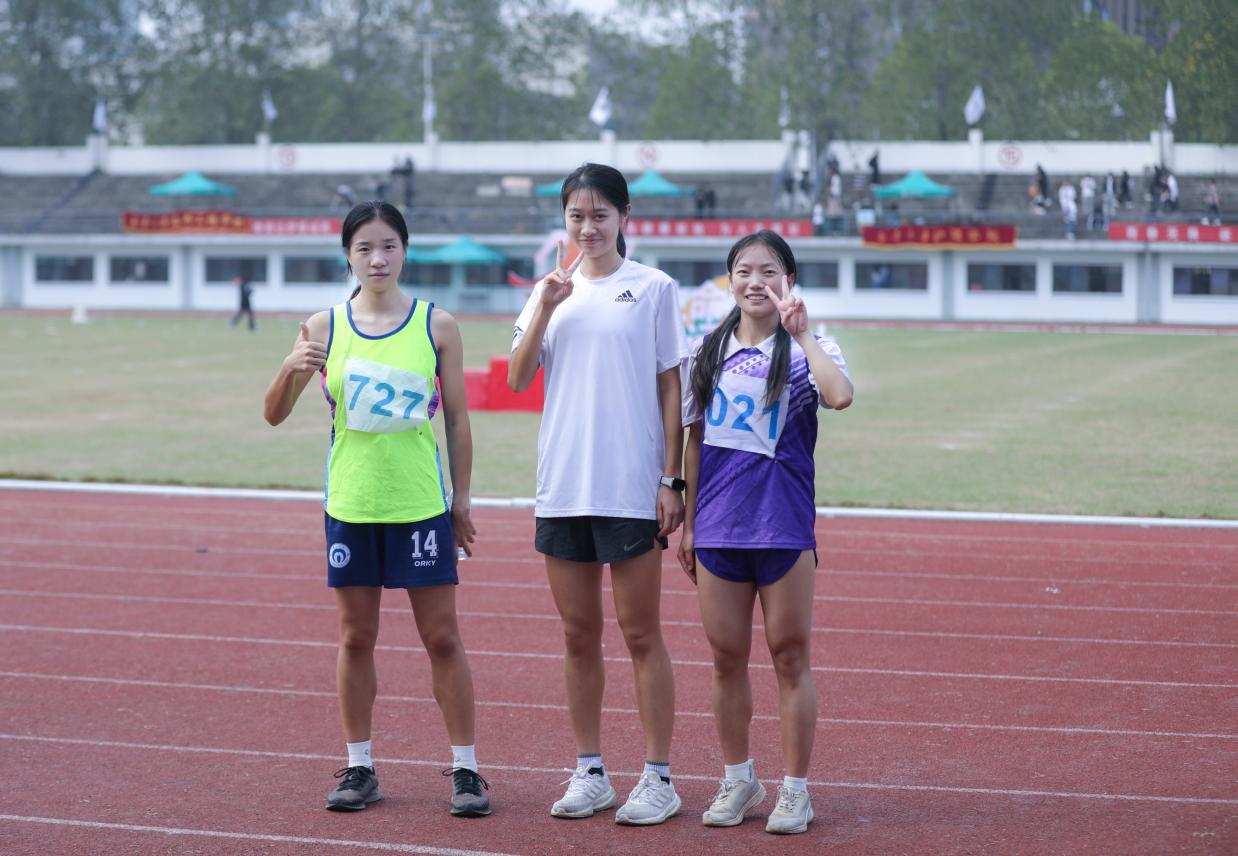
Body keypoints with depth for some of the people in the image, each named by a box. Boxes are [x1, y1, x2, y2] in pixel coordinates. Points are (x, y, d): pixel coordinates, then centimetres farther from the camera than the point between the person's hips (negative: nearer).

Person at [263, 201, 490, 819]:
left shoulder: (437, 325, -1)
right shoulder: (323, 327, 1)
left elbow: (457, 419, 4)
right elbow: (274, 416, 3)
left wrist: (462, 499, 3)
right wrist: (291, 370, -17)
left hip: (421, 505, -1)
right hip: (350, 505, 1)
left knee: (442, 638, 1)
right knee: (355, 638, 7)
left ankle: (465, 768, 9)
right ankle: (359, 767, 17)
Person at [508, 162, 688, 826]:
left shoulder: (653, 288, 0)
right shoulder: (552, 289, 11)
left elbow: (671, 387, 0)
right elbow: (518, 379, 3)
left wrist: (672, 479, -5)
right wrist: (545, 307, -10)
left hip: (633, 489, -4)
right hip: (562, 485, 4)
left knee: (640, 634, 0)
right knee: (578, 634, 9)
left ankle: (658, 778, 6)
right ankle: (589, 773, 18)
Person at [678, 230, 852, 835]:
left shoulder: (805, 350, -2)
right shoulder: (709, 352, 10)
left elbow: (840, 395, -25)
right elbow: (695, 443, 14)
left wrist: (800, 332, -21)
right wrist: (688, 524, 13)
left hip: (784, 527, -3)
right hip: (718, 528, 4)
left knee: (790, 655, 2)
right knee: (726, 657, 9)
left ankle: (794, 791, 11)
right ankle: (737, 781, 23)